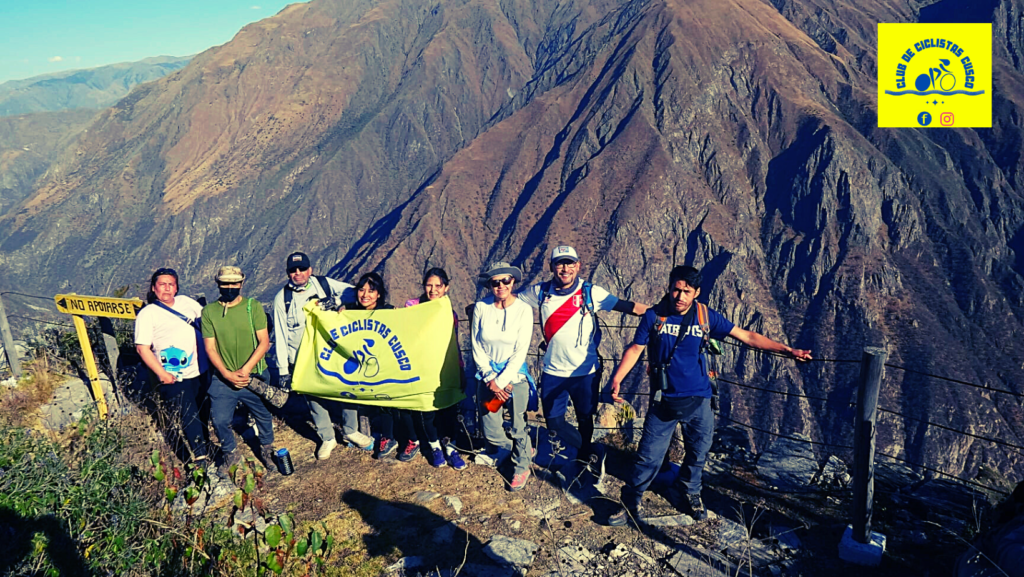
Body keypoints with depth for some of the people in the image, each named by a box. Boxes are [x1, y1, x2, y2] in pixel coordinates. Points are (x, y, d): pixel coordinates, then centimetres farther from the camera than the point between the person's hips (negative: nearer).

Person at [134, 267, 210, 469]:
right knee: (189, 417, -5)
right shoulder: (147, 314, -8)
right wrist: (162, 374, -19)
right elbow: (143, 348, -13)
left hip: (201, 371, 6)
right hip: (174, 378, -6)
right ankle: (201, 457, 6)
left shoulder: (186, 302, 7)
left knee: (202, 413, 16)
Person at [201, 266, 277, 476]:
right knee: (220, 421, 1)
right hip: (223, 378, 0)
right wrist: (227, 374, -15)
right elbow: (210, 348, -3)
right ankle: (229, 453, 29)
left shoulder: (253, 307, -5)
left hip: (254, 376, 0)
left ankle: (267, 449, 39)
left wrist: (246, 370, -16)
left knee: (263, 416, 13)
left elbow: (264, 342, -8)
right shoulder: (209, 312, -3)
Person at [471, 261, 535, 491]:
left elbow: (520, 352, -11)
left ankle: (522, 466, 29)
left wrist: (501, 381, -13)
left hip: (514, 376, -2)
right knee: (490, 431, 9)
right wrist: (491, 379, -8)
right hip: (487, 376, 2)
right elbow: (477, 346, -3)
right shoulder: (481, 308, -7)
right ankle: (506, 448, 42)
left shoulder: (524, 310, -11)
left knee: (518, 427, 2)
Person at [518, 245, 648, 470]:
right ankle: (589, 450, 35)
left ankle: (584, 458, 44)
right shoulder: (540, 292, -3)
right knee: (555, 424, 8)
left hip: (585, 371, -2)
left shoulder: (591, 293, -9)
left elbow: (630, 307, -10)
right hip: (553, 372, 2)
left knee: (585, 419, 15)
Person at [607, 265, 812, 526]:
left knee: (698, 453, 16)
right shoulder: (654, 316, -8)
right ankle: (630, 501, 19)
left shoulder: (706, 317, -5)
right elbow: (635, 349, -1)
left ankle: (689, 494, 42)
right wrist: (617, 379, -14)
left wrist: (788, 350, -6)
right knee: (649, 456, -1)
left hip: (699, 401, 2)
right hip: (665, 400, -2)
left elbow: (748, 337, -2)